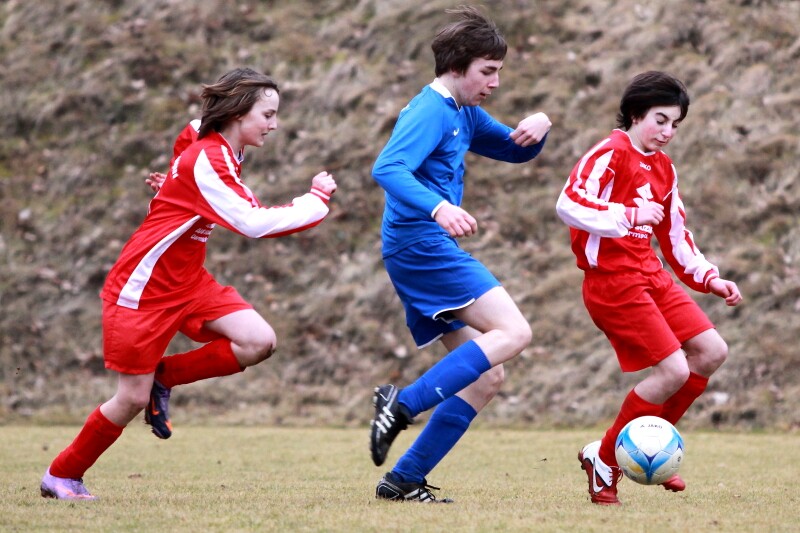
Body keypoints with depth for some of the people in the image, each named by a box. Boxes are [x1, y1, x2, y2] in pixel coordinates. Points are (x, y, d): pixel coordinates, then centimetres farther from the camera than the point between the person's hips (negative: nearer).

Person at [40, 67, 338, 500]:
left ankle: (163, 377, 6)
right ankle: (61, 476, 17)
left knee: (259, 341, -12)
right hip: (142, 288, -8)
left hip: (187, 282, 8)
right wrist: (317, 201, -21)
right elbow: (254, 224, -28)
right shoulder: (205, 161, -23)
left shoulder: (222, 156, 6)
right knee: (132, 399, -3)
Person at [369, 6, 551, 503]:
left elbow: (514, 150, 31)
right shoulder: (431, 111, -11)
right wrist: (438, 208, -42)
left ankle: (405, 480, 4)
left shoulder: (465, 114, 19)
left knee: (486, 377, 8)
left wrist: (539, 126, 7)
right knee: (513, 332, -20)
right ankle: (403, 404, -24)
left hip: (430, 253, 10)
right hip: (421, 243, -10)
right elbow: (387, 169, -25)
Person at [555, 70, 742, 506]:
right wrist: (630, 215, -30)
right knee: (674, 370, -15)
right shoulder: (610, 154, -10)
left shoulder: (663, 168, 17)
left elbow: (675, 236, 25)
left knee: (711, 351, 2)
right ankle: (605, 461, 0)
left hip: (650, 275, 9)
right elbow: (569, 204, -26)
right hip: (611, 279, -9)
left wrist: (709, 279, 16)